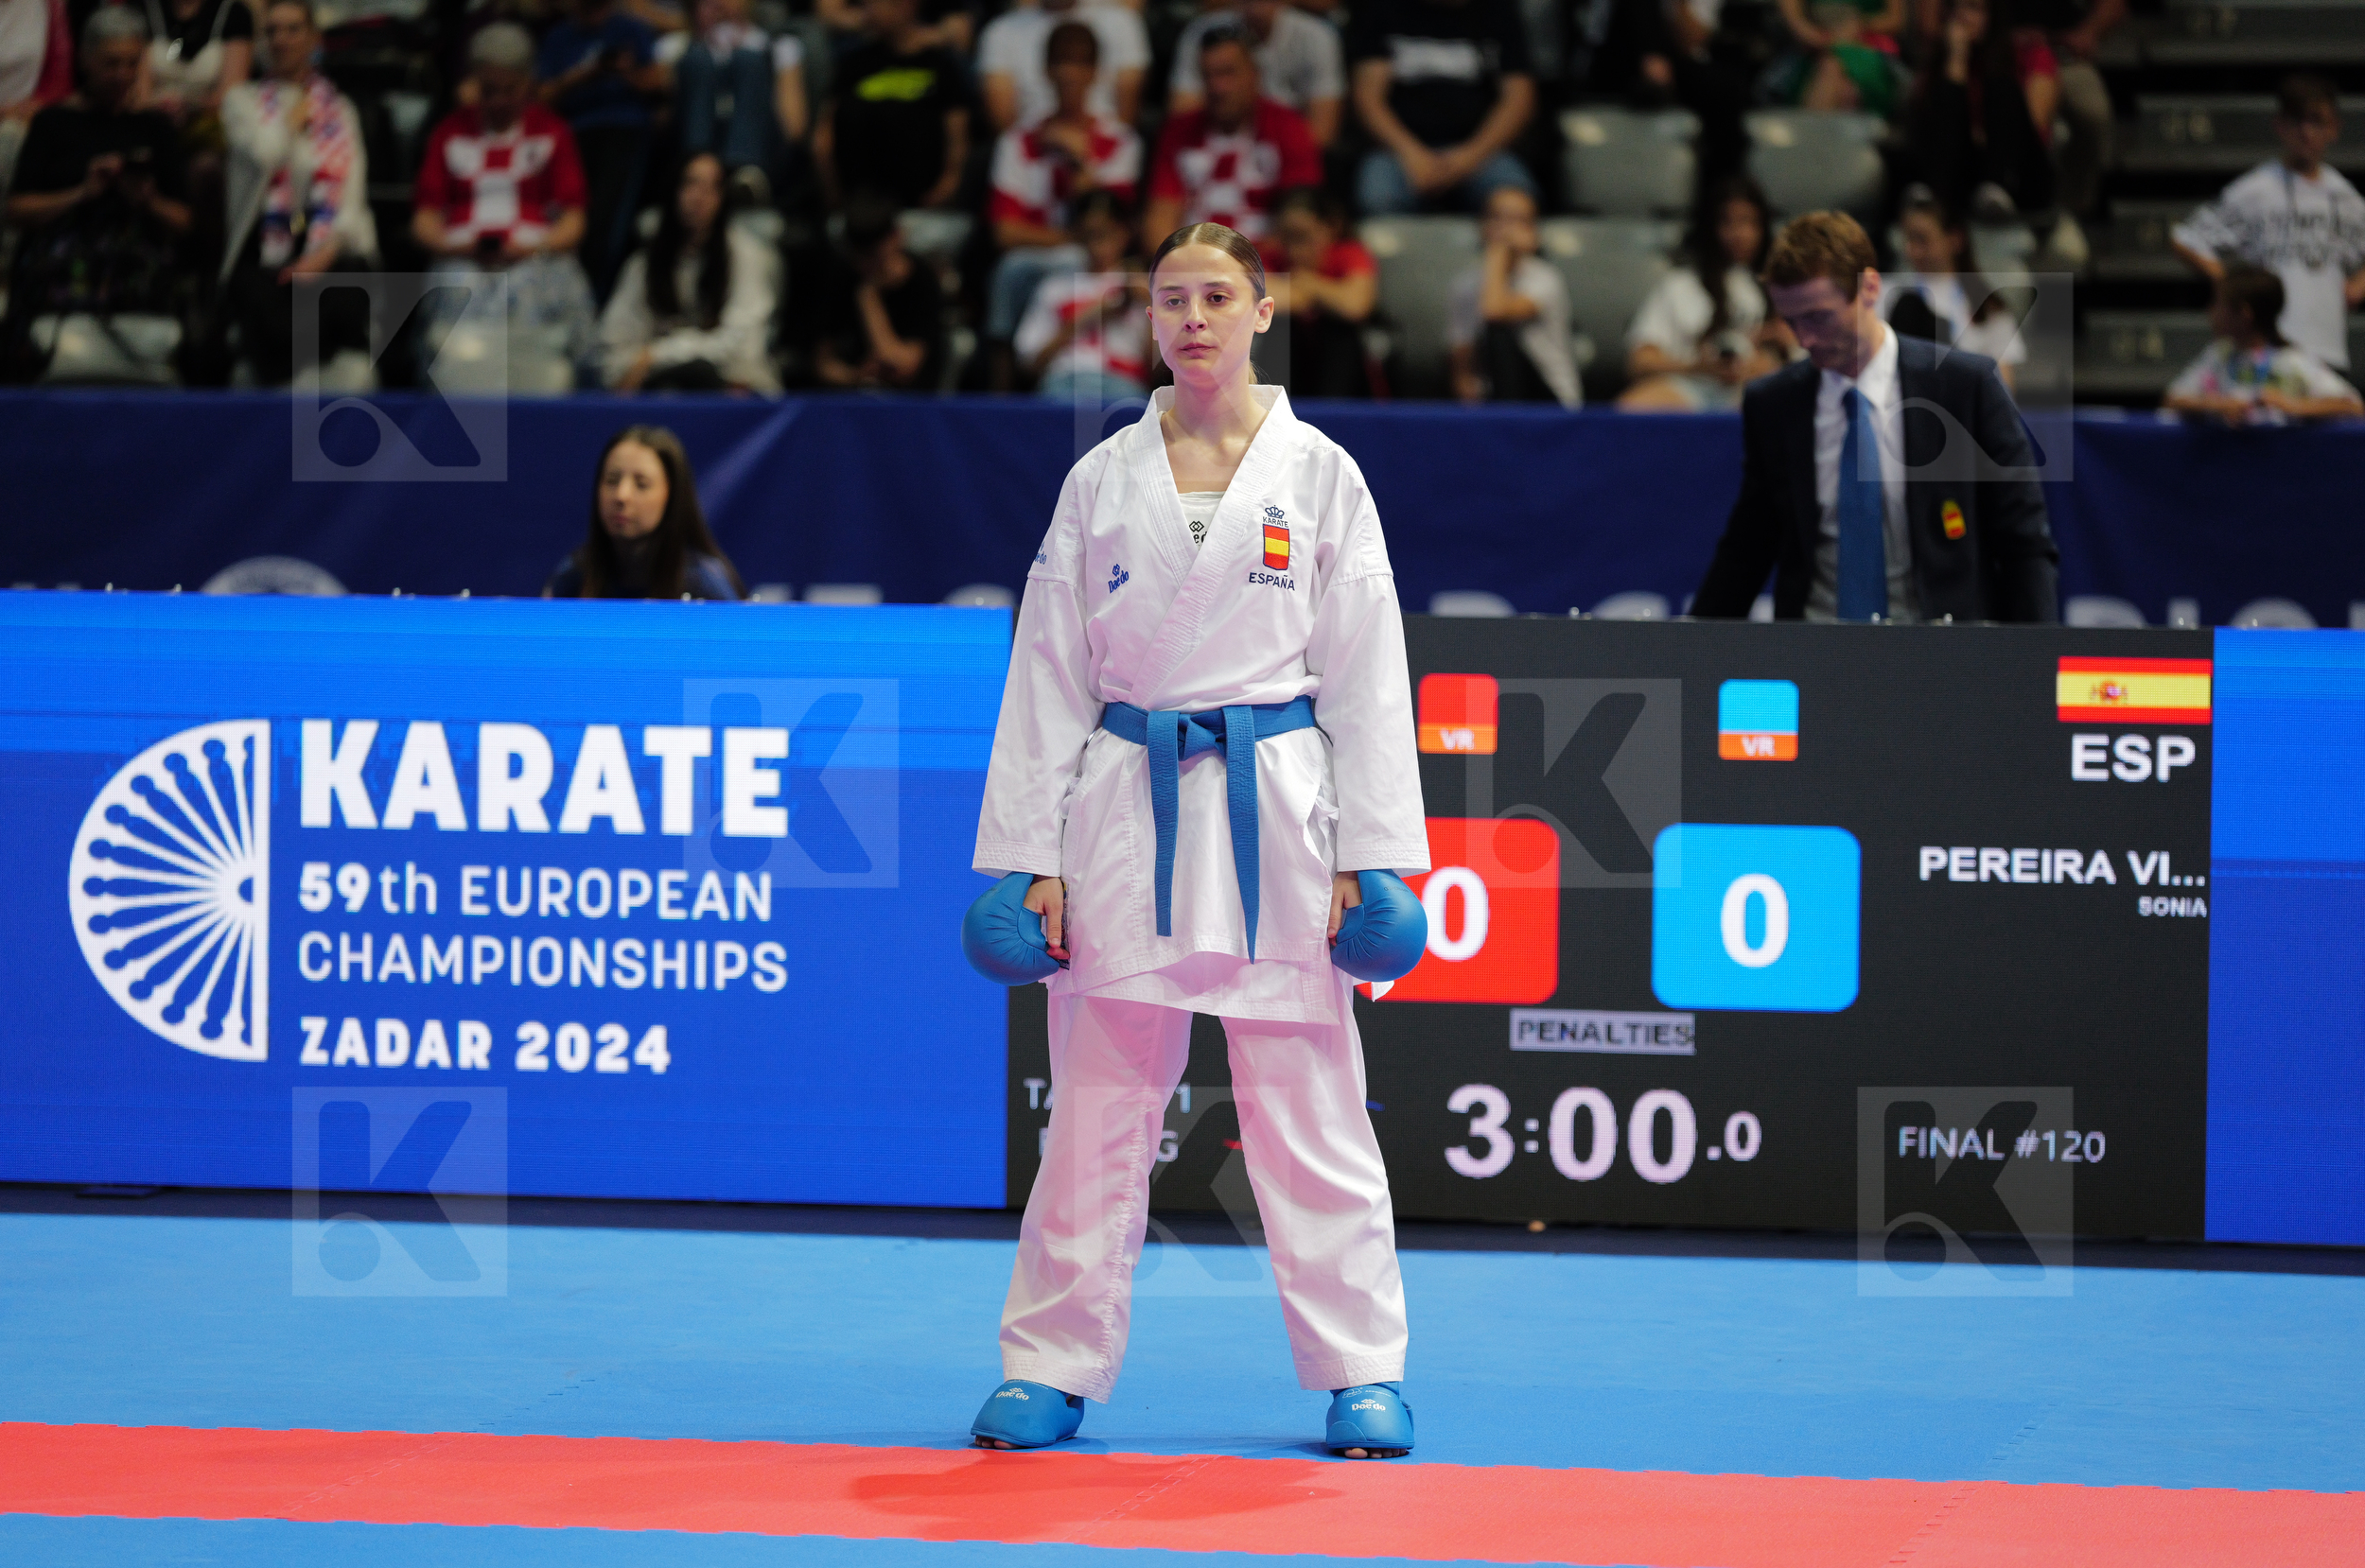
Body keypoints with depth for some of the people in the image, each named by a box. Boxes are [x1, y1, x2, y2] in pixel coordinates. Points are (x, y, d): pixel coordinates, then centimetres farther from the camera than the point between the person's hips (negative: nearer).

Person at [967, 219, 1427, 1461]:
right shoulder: (1101, 483, 7)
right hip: (1128, 811, 2)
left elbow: (1366, 673, 3)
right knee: (1098, 1104, 5)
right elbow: (1051, 674, 8)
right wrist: (1032, 856, 2)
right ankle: (1052, 1368, 14)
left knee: (1306, 1105, 0)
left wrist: (1367, 854, -3)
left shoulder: (1318, 475, 3)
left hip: (1273, 809, -1)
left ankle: (1364, 1372, 9)